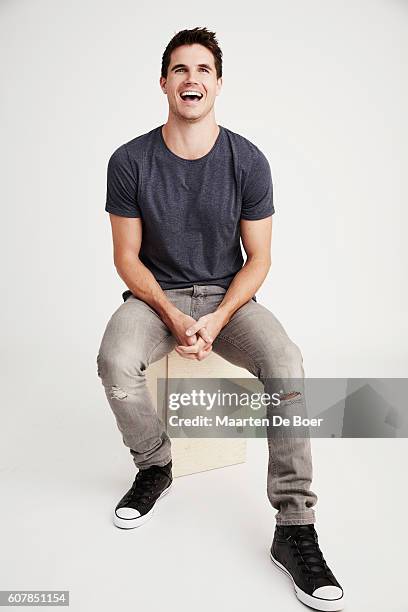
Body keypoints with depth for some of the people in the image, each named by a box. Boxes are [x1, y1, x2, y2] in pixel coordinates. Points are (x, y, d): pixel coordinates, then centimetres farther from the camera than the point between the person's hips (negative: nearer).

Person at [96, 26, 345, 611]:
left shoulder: (248, 161, -5)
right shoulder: (130, 161, -5)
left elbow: (257, 259, -2)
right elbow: (127, 257, -2)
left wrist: (217, 320, -18)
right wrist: (173, 317, -17)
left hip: (229, 295, 0)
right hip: (156, 294, 1)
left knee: (287, 366, -27)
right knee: (115, 365, -30)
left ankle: (295, 529, -14)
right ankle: (155, 465, 1)